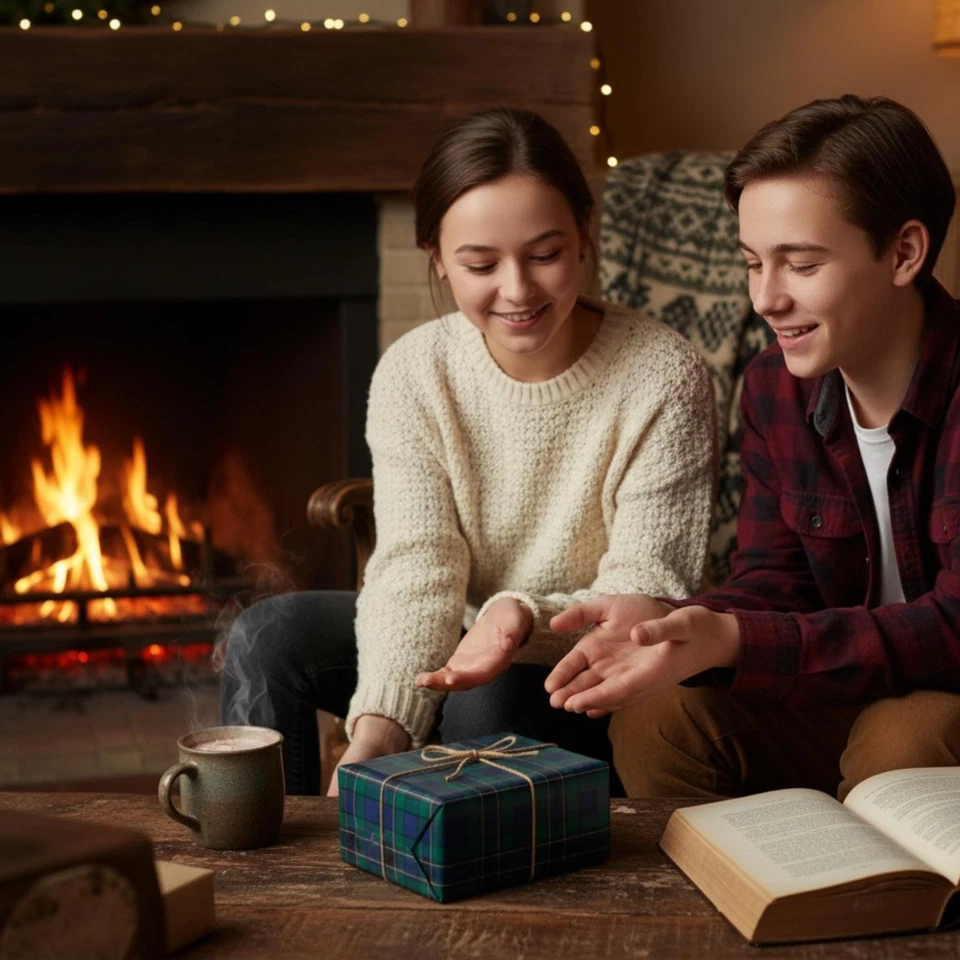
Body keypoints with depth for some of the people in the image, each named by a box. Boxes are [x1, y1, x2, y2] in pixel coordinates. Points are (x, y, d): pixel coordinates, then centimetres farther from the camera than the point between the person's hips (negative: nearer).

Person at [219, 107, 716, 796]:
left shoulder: (663, 378, -18)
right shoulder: (413, 373, -8)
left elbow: (649, 591, -18)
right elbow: (417, 564, -17)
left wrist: (527, 619, -40)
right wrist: (380, 724, -35)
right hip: (461, 639, 4)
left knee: (490, 694, -34)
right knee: (270, 635, -14)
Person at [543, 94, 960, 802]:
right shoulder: (775, 387, 0)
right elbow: (775, 582, 1)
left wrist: (734, 642, -35)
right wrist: (672, 624, -22)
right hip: (846, 692, 5)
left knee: (901, 742, -35)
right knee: (657, 717, -16)